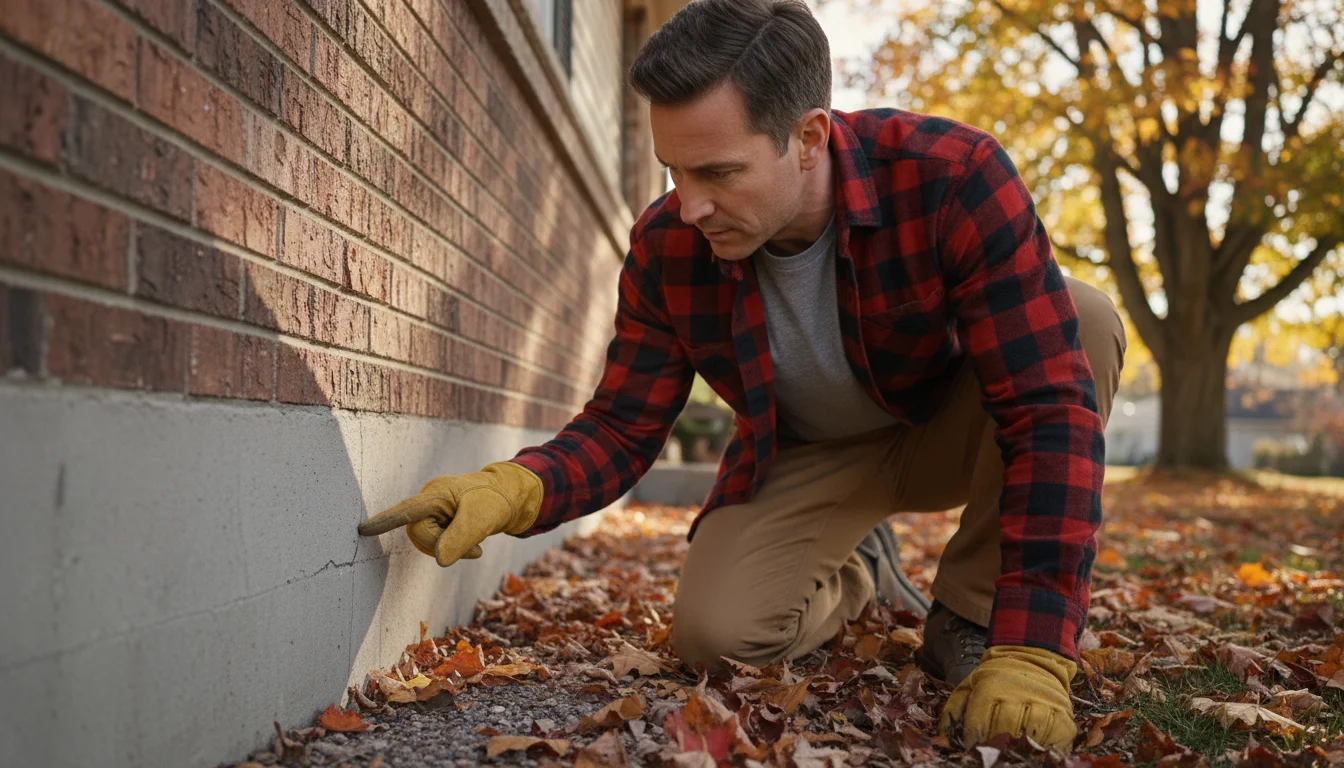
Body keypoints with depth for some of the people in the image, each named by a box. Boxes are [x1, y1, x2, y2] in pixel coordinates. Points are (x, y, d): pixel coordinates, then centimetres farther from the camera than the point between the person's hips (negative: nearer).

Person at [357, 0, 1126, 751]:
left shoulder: (954, 177, -33)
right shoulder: (667, 249, -20)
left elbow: (1051, 407, -36)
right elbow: (621, 429, -13)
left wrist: (1030, 651, -43)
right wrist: (512, 488, -36)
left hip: (948, 432, -2)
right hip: (808, 460, 2)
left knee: (1082, 320, -31)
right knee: (713, 631, -22)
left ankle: (972, 612, -11)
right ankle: (855, 573, 15)